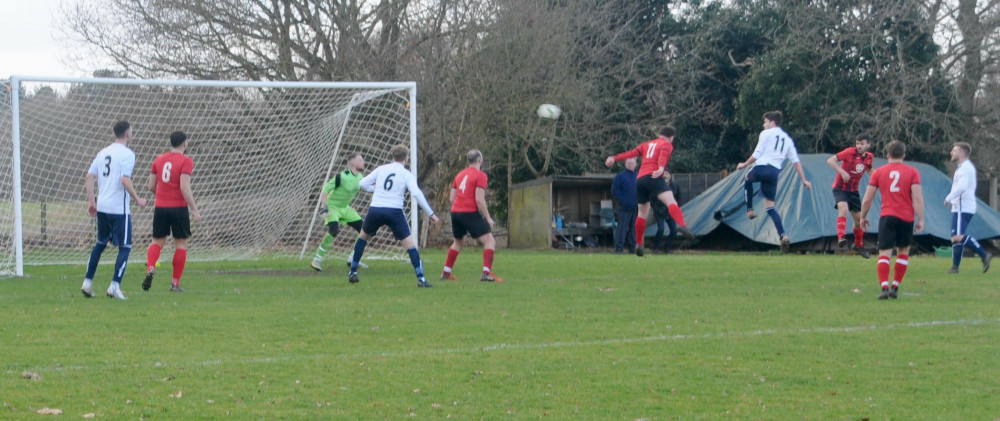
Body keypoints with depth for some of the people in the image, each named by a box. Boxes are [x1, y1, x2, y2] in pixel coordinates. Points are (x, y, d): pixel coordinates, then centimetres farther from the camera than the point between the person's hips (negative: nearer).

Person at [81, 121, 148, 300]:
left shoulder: (103, 152, 12)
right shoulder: (127, 154, -9)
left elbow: (89, 177, 10)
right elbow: (125, 180, -20)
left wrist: (91, 201, 16)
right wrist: (137, 199, -10)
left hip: (102, 206, 7)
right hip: (119, 208, -7)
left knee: (100, 244, 20)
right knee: (125, 247, 1)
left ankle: (87, 282, 17)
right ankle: (115, 286, -8)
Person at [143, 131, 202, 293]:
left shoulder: (159, 159, 9)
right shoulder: (186, 161, -8)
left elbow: (151, 186, 11)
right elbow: (185, 188, -17)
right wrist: (194, 209, -14)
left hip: (160, 207, 4)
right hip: (178, 208, -4)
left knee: (157, 242, 13)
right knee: (181, 244, 7)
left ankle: (150, 269, -15)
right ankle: (175, 283, 5)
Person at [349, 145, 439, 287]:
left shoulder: (381, 169, 9)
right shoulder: (407, 174, 1)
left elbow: (362, 183, 9)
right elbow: (416, 193, -13)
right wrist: (430, 213, -10)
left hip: (375, 210, 3)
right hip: (394, 211, -3)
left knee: (363, 236, 27)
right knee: (410, 244, 0)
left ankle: (352, 272, 26)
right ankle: (420, 278, -11)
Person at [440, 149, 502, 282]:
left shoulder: (460, 175, 14)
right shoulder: (480, 175, -7)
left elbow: (451, 198, 14)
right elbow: (479, 199, -15)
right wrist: (488, 218, -9)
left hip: (455, 212, 7)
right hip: (470, 213, -7)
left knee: (457, 242, 26)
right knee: (490, 241, -3)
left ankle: (445, 273, 28)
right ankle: (486, 273, -17)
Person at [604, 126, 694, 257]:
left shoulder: (647, 144, 27)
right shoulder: (667, 145, 10)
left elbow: (632, 153, 16)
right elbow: (663, 155, -11)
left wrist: (614, 158, 14)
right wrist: (661, 169, -27)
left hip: (640, 179, 6)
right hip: (654, 177, -6)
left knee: (642, 213, 20)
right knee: (671, 201, -24)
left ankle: (638, 243, 23)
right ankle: (682, 225, -51)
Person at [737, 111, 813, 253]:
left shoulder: (766, 134, 5)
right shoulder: (787, 139, 21)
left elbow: (757, 154, -2)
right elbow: (796, 161, 16)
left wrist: (744, 165, 10)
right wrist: (803, 180, 15)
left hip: (761, 167, -5)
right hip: (775, 172, 5)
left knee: (748, 178, 33)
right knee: (770, 207, 8)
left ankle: (750, 210, 23)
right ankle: (783, 235, -11)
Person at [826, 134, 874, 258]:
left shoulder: (869, 157, 1)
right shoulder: (850, 152, -15)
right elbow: (830, 161, -16)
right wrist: (842, 171, -29)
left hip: (853, 190, 6)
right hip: (840, 188, -6)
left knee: (859, 219, 11)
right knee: (843, 208, -33)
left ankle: (859, 245, 31)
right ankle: (841, 237, -41)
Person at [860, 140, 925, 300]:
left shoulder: (878, 172, 6)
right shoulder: (912, 172, 4)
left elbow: (867, 199, 6)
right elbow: (918, 198, -6)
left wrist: (863, 217, 19)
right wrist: (921, 220, -3)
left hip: (887, 217, -1)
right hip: (906, 217, 1)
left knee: (884, 254, -4)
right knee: (903, 252, 17)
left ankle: (884, 287, -20)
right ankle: (895, 287, 12)